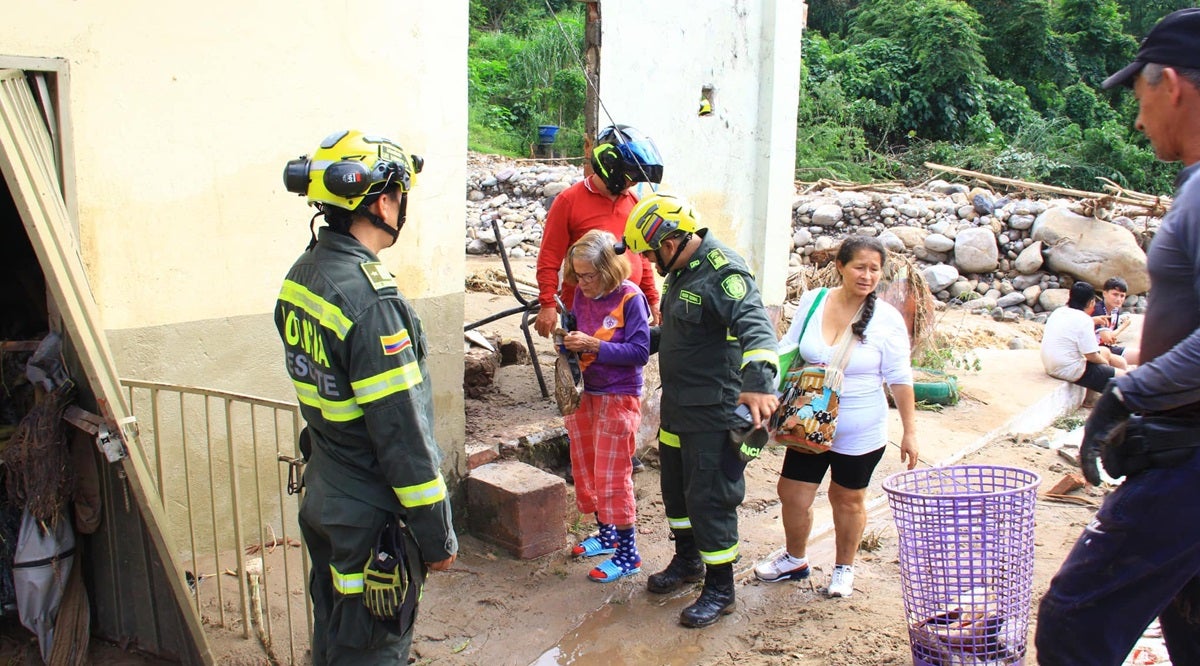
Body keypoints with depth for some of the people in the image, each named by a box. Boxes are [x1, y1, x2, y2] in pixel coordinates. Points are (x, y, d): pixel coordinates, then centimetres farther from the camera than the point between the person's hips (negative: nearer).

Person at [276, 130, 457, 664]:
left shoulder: (301, 275, 3)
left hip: (322, 496, 9)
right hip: (373, 521, -9)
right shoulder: (369, 302, -26)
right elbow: (402, 433, -24)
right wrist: (438, 535, -16)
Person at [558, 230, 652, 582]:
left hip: (618, 397, -7)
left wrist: (593, 345, -26)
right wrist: (569, 341, -9)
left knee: (612, 475, -3)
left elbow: (640, 352, -20)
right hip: (585, 393, 7)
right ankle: (607, 534, 34)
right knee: (586, 470, 16)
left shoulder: (630, 298, -17)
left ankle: (628, 553, 9)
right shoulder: (581, 295, 1)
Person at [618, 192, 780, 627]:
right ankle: (687, 562, 43)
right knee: (676, 489, 22)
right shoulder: (681, 270, 9)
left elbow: (755, 326, -39)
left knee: (709, 498, 1)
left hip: (714, 412, -10)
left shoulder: (722, 272, -23)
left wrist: (758, 381, -54)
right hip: (677, 406, 10)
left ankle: (720, 590, 19)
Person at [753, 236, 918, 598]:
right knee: (793, 495, 8)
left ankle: (844, 568, 37)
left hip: (860, 432, -2)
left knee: (848, 499, 13)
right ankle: (795, 559, 35)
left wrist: (909, 432, -6)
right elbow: (786, 352, 8)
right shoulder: (812, 301, -4)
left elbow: (899, 379, -6)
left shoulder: (887, 319, -11)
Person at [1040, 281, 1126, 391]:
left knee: (1105, 352, 26)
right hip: (1072, 372, -9)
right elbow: (1091, 356, -20)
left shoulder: (1058, 312, 4)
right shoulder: (1084, 320, -19)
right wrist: (1105, 362, 3)